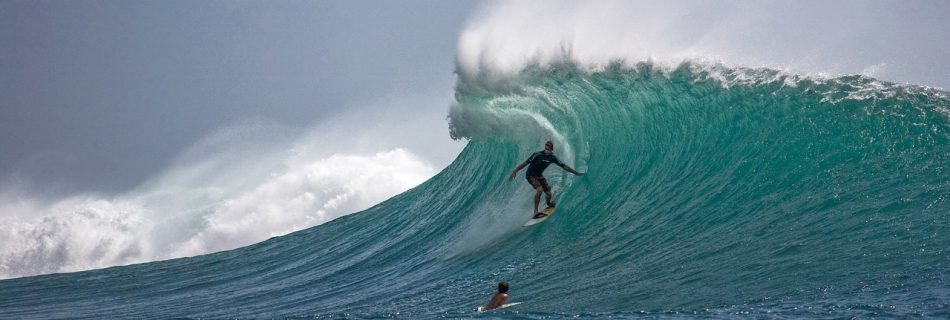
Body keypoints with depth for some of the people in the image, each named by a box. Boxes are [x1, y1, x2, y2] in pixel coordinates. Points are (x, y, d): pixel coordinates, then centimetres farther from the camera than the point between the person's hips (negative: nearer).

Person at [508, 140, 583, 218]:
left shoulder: (552, 158, -6)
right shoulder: (538, 155, -23)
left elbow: (564, 166, 3)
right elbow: (526, 163, -23)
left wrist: (576, 172, 8)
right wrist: (514, 172, -27)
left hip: (539, 176, 5)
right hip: (530, 175, -5)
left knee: (548, 194, -1)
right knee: (539, 189, -30)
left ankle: (548, 204, 37)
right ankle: (536, 212, -24)